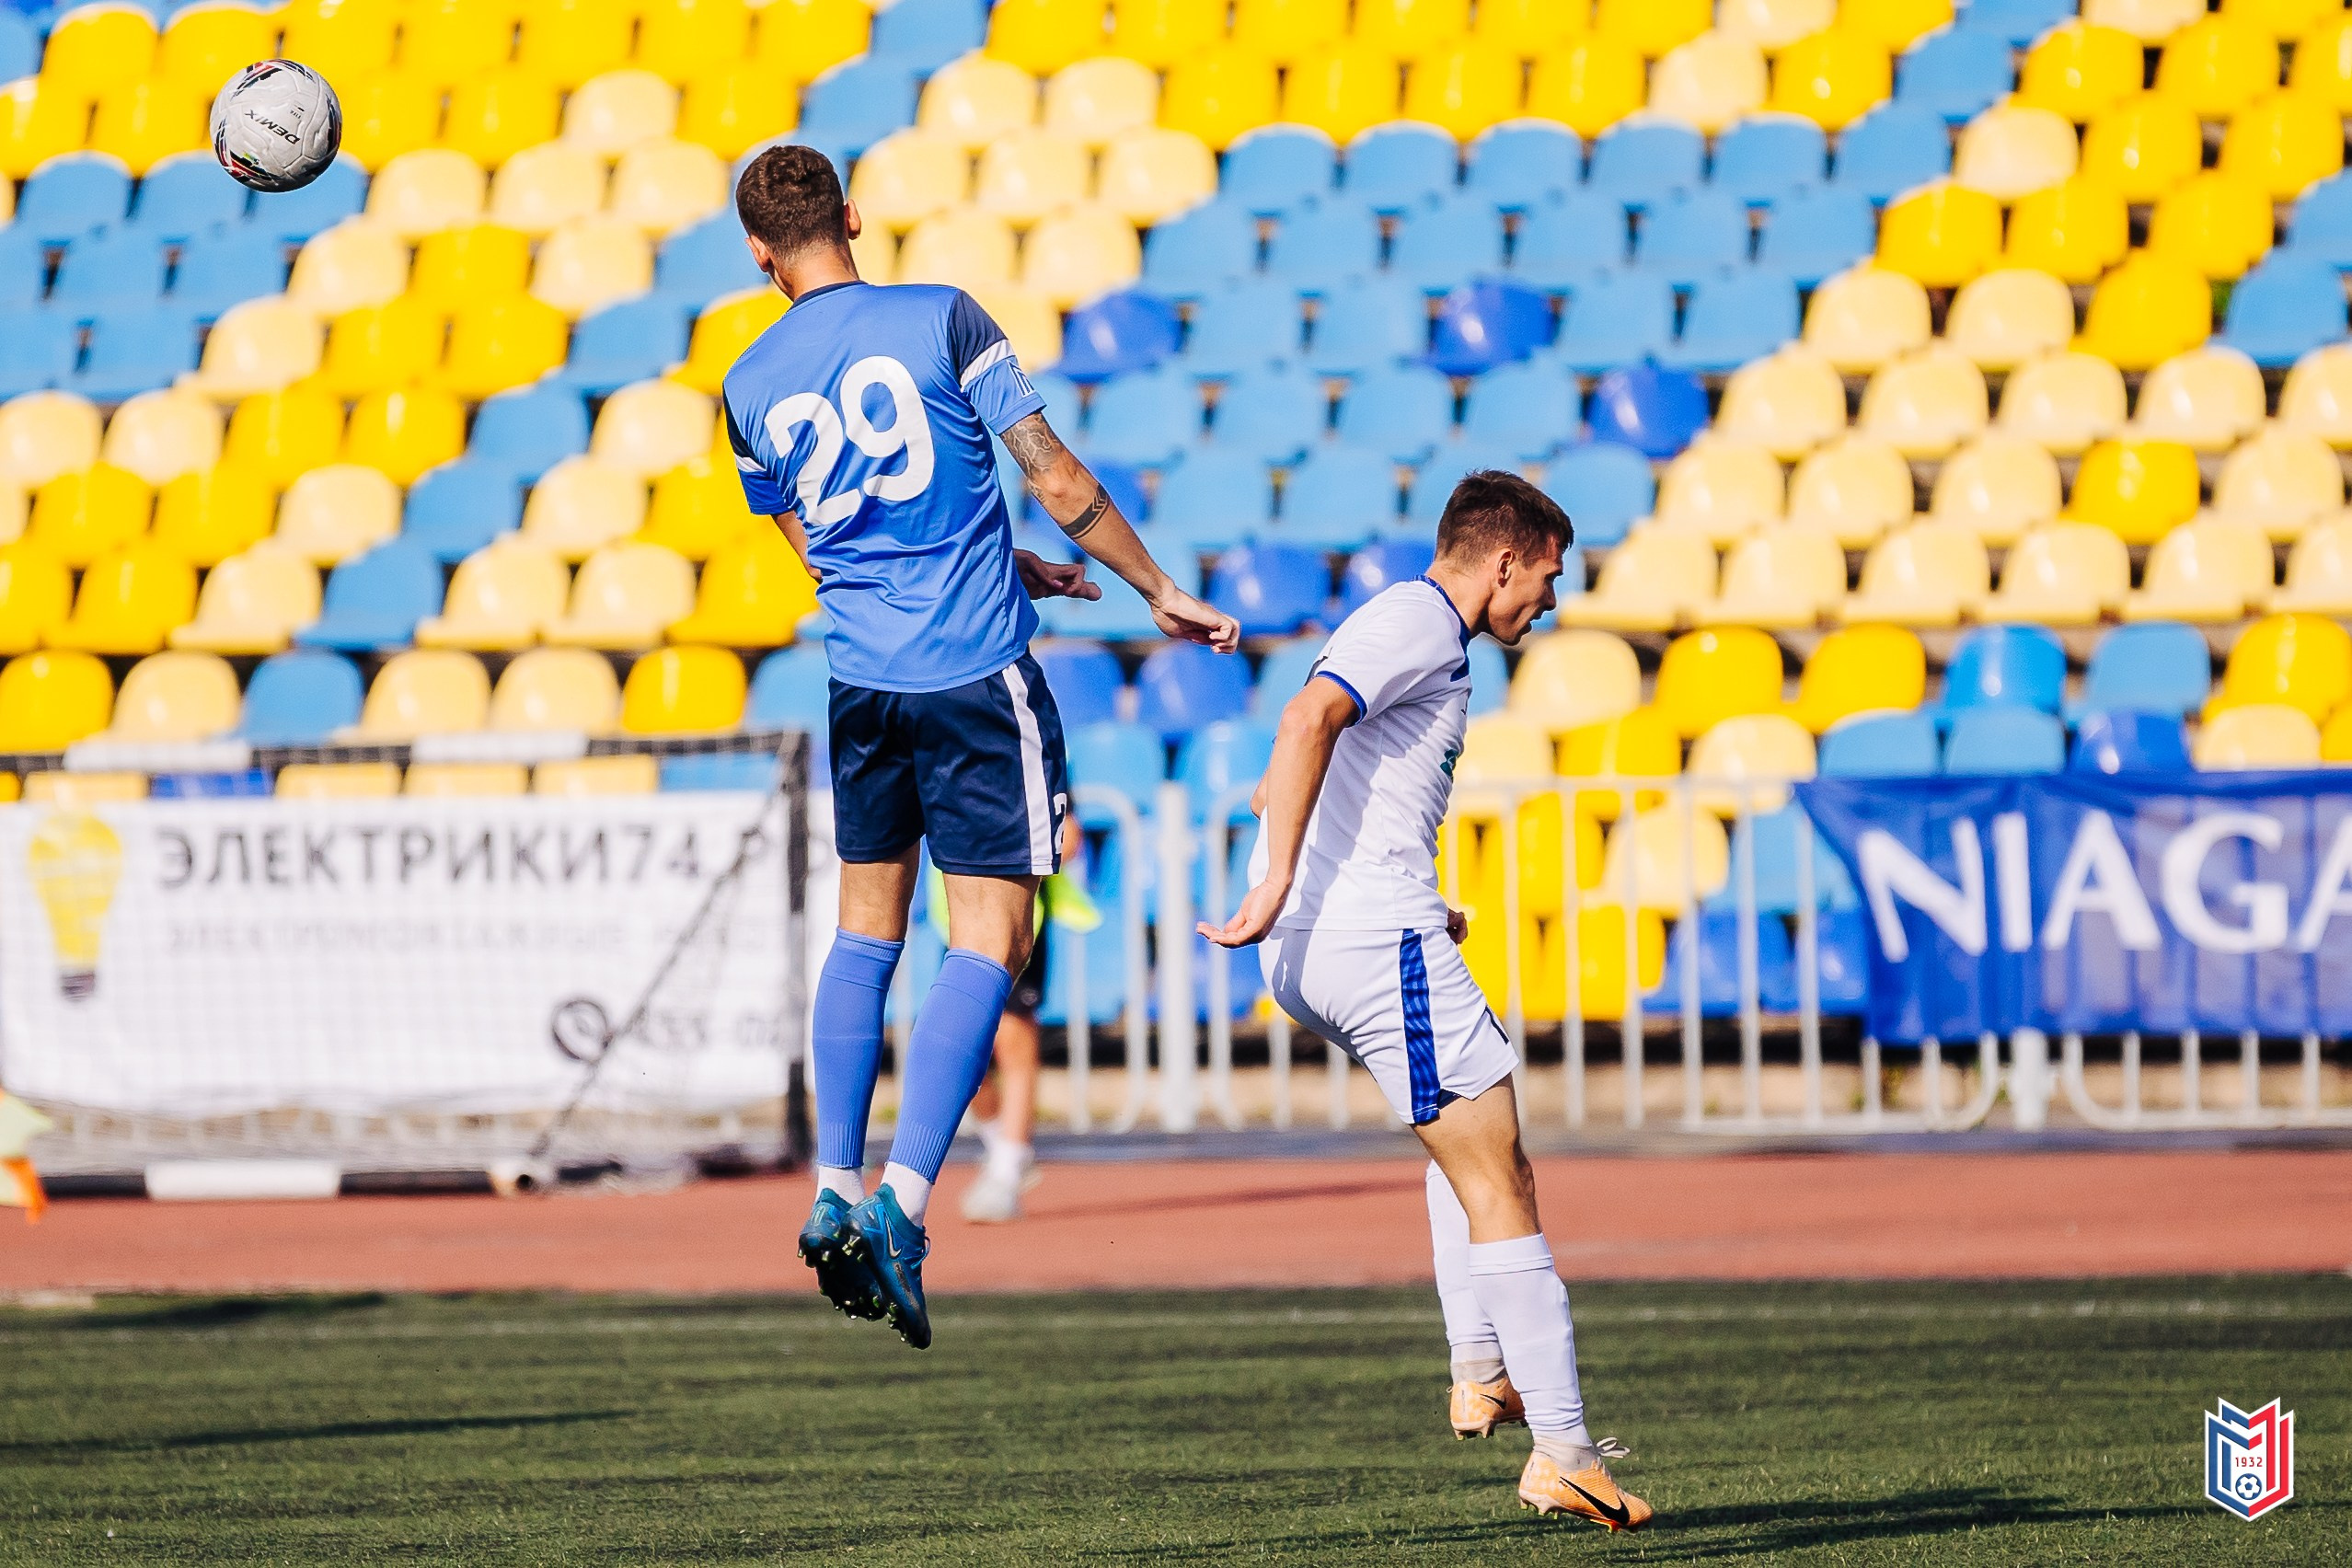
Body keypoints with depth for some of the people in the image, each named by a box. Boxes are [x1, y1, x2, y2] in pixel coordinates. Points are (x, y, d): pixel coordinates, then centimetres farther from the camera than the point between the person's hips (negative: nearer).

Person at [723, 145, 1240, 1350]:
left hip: (861, 682, 4)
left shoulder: (749, 388, 6)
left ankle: (836, 1190, 15)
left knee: (867, 928, 19)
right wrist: (1158, 589, 6)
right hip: (978, 674, -4)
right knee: (987, 942, -4)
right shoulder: (940, 320, -7)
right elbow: (1055, 481, -7)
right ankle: (901, 1206, -15)